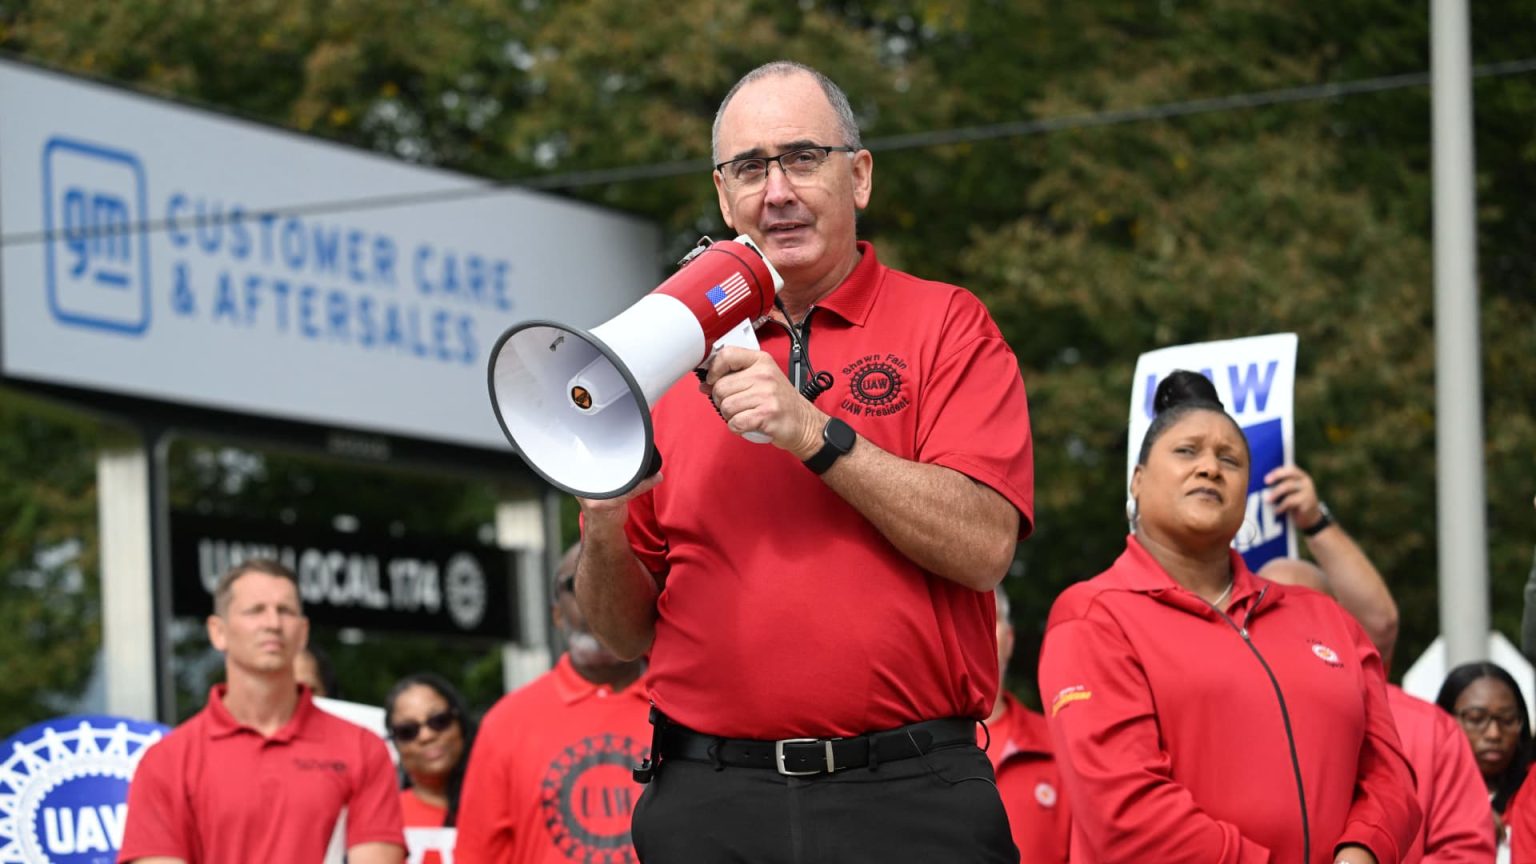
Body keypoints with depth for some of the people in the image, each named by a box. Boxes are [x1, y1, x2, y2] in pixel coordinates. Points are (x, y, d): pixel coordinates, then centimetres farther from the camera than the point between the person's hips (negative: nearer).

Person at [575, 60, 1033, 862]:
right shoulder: (678, 359, 13)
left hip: (908, 798, -3)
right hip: (709, 800, 3)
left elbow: (982, 544, -10)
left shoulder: (945, 325, 5)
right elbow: (628, 632, 13)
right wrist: (604, 528, -7)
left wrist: (814, 432, -16)